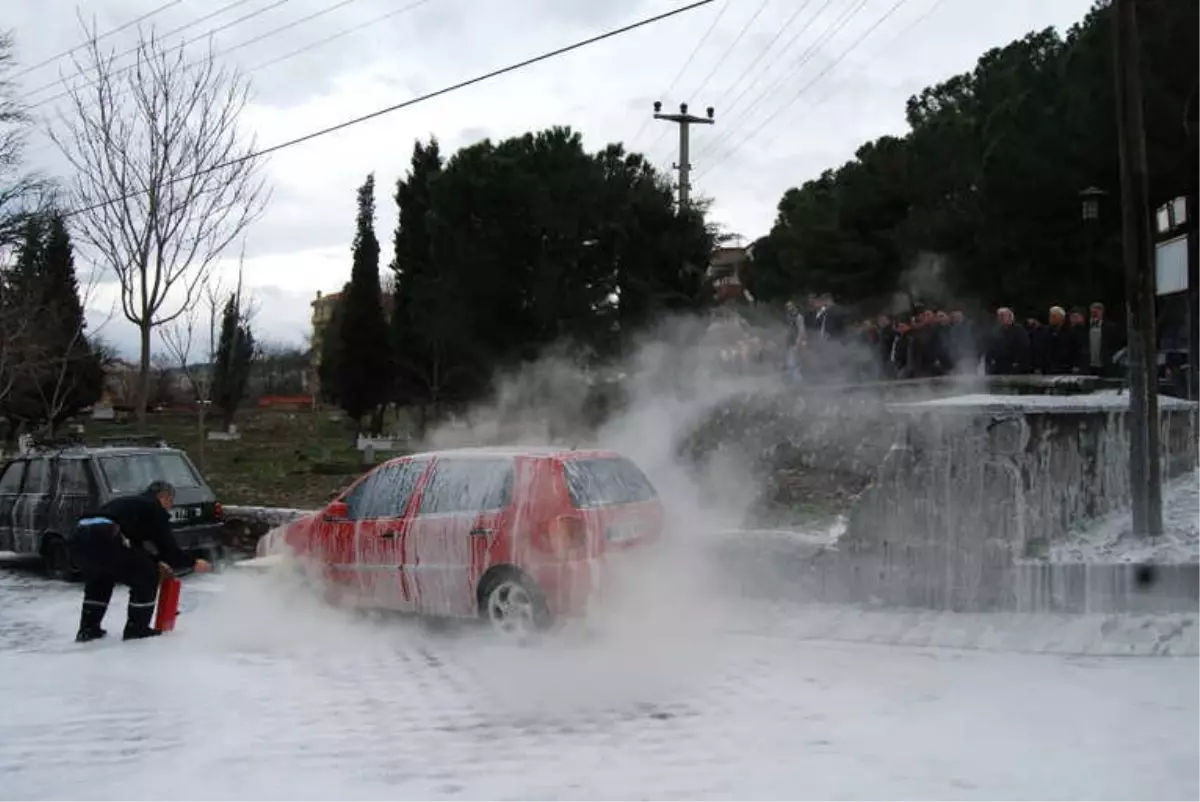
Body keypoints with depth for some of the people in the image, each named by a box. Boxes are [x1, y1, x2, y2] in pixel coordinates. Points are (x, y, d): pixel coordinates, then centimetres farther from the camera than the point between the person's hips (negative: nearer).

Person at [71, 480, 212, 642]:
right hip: (105, 539, -8)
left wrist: (157, 563, 41)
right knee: (147, 576, 11)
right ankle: (136, 628, 15)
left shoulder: (130, 503, 35)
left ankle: (88, 628, 30)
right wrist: (193, 563, 19)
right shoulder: (155, 509, 11)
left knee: (99, 578, 35)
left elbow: (134, 546, 39)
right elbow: (168, 547, 7)